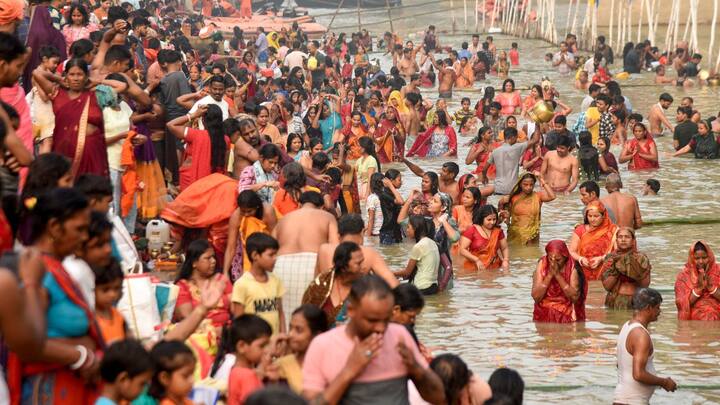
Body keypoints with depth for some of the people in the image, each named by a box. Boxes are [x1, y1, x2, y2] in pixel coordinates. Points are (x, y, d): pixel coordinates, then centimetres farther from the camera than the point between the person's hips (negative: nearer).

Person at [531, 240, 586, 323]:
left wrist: (558, 275, -20)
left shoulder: (572, 267, -9)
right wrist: (549, 275, -19)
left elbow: (575, 297, -17)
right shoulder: (542, 265, -5)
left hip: (567, 315, -1)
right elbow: (536, 297, -11)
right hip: (544, 314, 1)